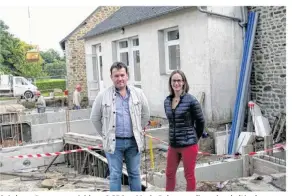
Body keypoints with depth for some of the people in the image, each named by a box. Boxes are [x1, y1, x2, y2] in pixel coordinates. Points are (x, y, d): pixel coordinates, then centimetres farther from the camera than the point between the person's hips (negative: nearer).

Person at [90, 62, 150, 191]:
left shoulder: (138, 93, 0)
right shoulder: (103, 96, -5)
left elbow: (145, 115, 12)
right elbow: (95, 118, 4)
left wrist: (138, 131, 11)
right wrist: (105, 135, 5)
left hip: (133, 141, 2)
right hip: (114, 142, -2)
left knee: (134, 174, 14)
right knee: (115, 175, 7)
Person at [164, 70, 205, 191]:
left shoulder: (191, 100, -11)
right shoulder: (167, 101, 5)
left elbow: (200, 121, -2)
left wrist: (194, 138, 6)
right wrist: (175, 137, 12)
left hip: (188, 145, -5)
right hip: (173, 145, 6)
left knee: (189, 176, 8)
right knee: (169, 174, 17)